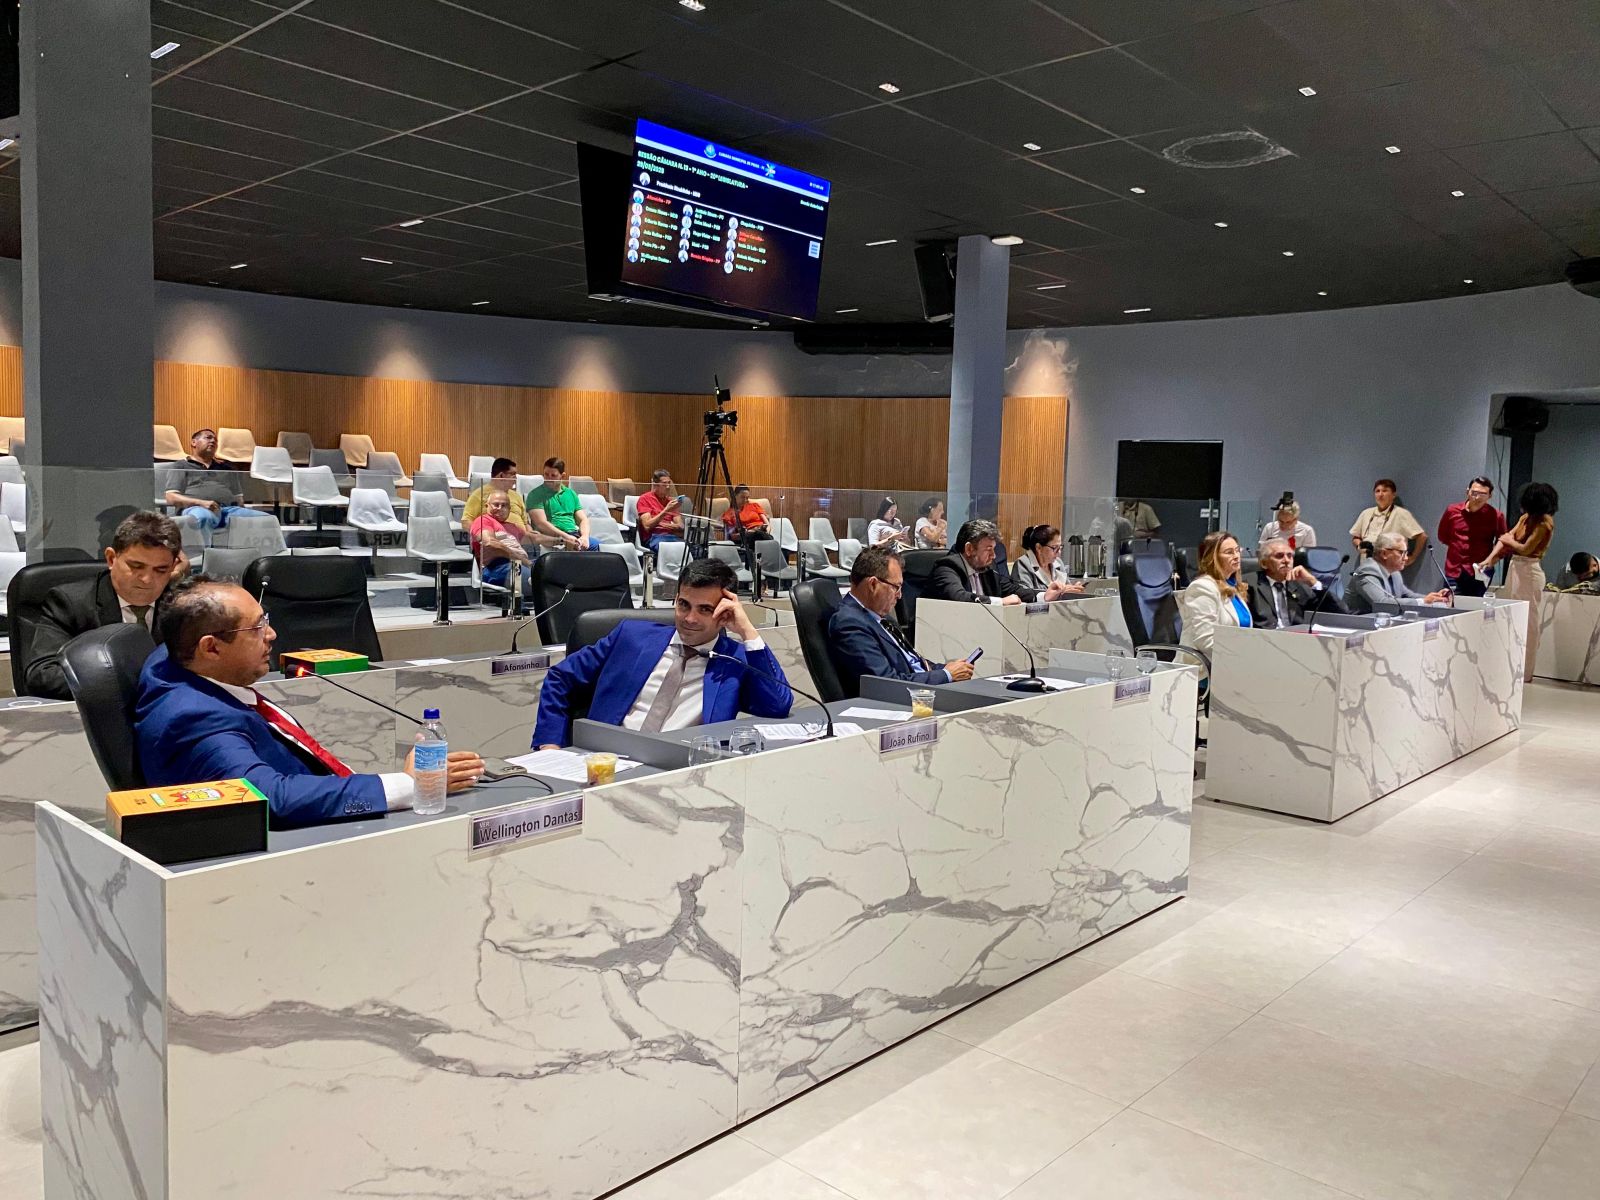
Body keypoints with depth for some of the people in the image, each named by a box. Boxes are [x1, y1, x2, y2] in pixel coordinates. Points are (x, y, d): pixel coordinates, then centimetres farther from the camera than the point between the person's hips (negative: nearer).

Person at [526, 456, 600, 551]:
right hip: (552, 538, -6)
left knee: (596, 543, -27)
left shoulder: (571, 493, 21)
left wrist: (584, 536, -7)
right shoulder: (536, 494, 4)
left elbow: (583, 519, 16)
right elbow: (541, 524, -8)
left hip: (574, 535, 6)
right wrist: (566, 537, -19)